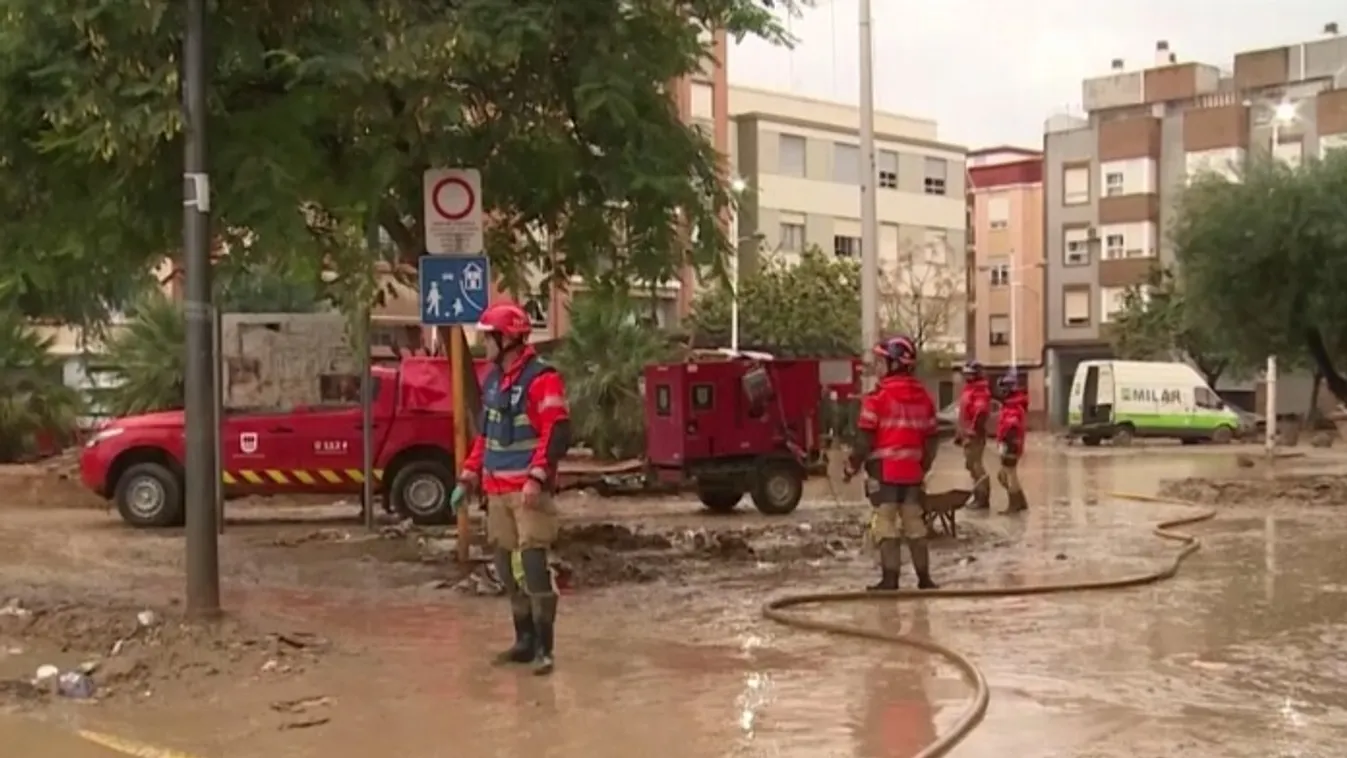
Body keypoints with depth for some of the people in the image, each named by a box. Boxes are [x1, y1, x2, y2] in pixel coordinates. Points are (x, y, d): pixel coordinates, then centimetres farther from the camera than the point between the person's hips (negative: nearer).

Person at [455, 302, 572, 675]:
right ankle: (524, 640, 21)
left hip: (528, 489, -8)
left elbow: (558, 433, -17)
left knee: (533, 566, -11)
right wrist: (470, 475, 18)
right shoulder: (492, 379, 16)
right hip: (497, 489, 9)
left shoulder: (542, 379, -12)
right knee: (507, 567, 11)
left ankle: (543, 647, -4)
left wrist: (537, 477, -24)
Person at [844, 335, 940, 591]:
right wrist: (924, 464, 23)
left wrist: (853, 465, -2)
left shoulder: (879, 396, -12)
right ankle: (924, 577, 17)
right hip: (912, 470, 6)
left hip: (885, 470, -6)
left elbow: (865, 438, -13)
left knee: (886, 524, -2)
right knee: (914, 523, 13)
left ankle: (890, 578, -4)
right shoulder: (923, 396, 8)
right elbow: (932, 437, 12)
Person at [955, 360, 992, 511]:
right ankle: (979, 497, 19)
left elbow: (981, 413, -24)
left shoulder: (981, 391, -15)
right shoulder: (968, 389, 19)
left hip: (974, 434, -11)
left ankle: (982, 498, -8)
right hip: (967, 433, 11)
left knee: (975, 465, -11)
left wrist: (973, 433, -26)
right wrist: (959, 433, 24)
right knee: (972, 464, 13)